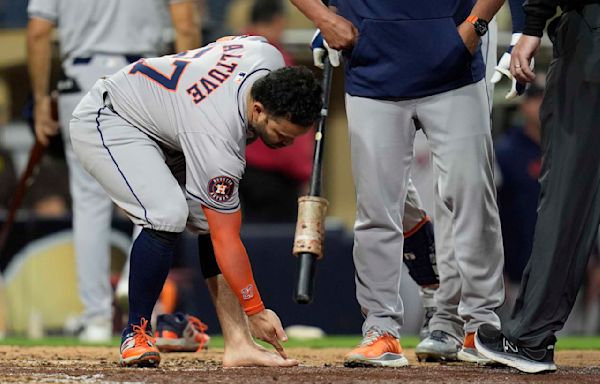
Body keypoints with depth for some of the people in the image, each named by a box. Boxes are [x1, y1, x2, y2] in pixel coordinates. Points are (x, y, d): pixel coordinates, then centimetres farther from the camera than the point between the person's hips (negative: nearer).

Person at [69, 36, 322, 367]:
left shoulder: (270, 57, -19)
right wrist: (255, 311, -23)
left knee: (211, 217, -6)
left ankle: (237, 343, -9)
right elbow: (226, 241, -30)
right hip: (104, 124, -9)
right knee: (168, 213, -30)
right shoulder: (216, 140, -38)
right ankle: (136, 334, -13)